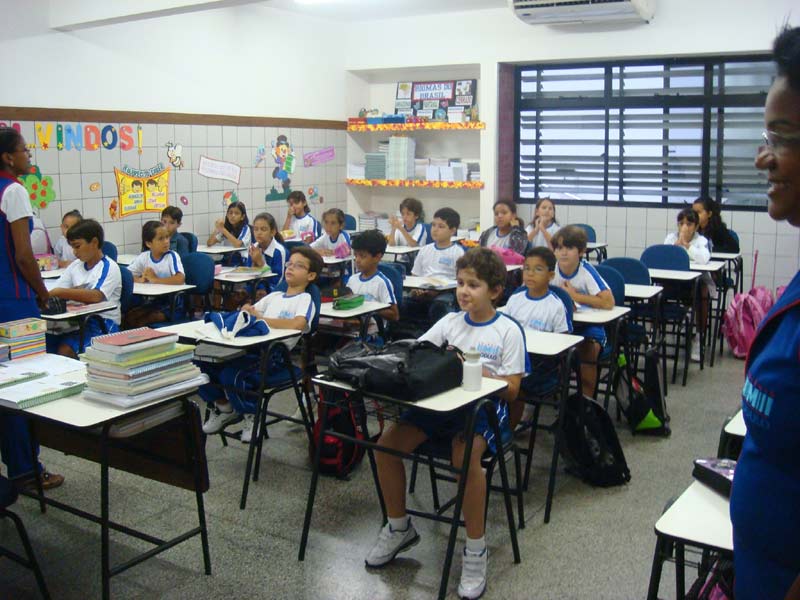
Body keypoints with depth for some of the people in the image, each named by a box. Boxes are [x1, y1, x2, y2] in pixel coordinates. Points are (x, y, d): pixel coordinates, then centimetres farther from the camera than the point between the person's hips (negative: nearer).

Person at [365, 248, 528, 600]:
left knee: (465, 455, -37)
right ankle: (399, 528, 7)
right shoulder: (451, 321, 12)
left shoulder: (508, 330, -2)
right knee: (387, 444, -15)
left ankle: (476, 550, -17)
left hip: (486, 404, -5)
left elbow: (511, 389, -6)